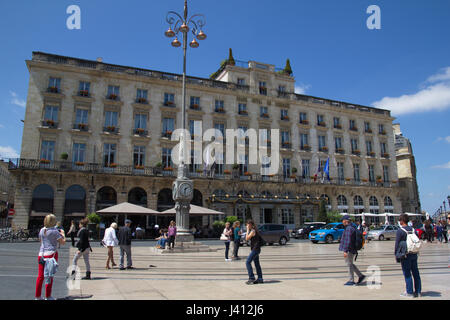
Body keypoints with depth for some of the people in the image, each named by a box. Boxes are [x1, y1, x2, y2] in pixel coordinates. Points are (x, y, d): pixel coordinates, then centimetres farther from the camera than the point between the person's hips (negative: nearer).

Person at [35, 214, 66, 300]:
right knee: (49, 275, 1)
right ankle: (48, 296, 6)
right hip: (51, 253, -5)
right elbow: (63, 242, -6)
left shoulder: (42, 230, 8)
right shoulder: (55, 231, -9)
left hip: (41, 254, 5)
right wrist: (62, 234, 10)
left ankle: (37, 296, 16)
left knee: (40, 275, 10)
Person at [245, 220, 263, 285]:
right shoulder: (254, 231, 15)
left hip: (255, 249, -10)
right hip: (255, 249, 10)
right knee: (257, 264, 13)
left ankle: (251, 278, -12)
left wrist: (247, 230, -10)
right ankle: (260, 279, 17)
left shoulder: (253, 231, -15)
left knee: (248, 262, -11)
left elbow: (247, 238, -15)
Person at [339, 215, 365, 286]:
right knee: (350, 264, 18)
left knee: (349, 264, -1)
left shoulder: (349, 228, -20)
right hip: (352, 250, 10)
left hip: (349, 250, -10)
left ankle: (351, 281, 7)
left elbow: (348, 241, -25)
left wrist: (345, 251, -25)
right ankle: (361, 275, 22)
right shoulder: (351, 227, 13)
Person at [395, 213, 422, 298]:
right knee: (416, 273, 13)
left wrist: (396, 254, -5)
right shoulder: (413, 229, 7)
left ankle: (409, 292, 4)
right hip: (414, 254, 7)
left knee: (407, 274, 0)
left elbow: (397, 244, -13)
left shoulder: (400, 231, -13)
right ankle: (418, 291, 20)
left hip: (405, 255, -6)